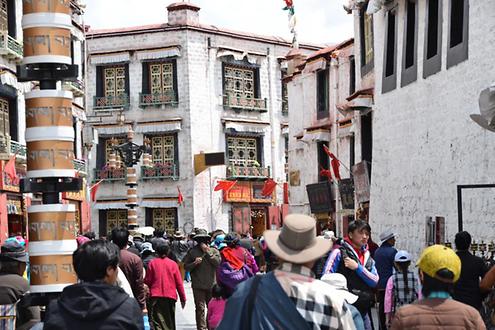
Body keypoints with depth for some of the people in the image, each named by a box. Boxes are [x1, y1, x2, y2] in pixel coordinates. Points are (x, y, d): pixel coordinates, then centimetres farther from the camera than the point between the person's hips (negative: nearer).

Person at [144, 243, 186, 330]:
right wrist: (183, 298, 8)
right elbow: (179, 283, 1)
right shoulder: (173, 264, 1)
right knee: (169, 322, 14)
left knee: (156, 323, -4)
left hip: (155, 296, -1)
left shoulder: (152, 263, -1)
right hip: (170, 296, 1)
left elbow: (147, 281, 0)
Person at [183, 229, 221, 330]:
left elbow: (217, 262, -10)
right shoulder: (192, 252, 6)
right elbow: (186, 267, 6)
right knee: (200, 308, -1)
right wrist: (194, 263, -12)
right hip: (198, 286, -1)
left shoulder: (213, 251, 7)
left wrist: (207, 251, -9)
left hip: (211, 284, 1)